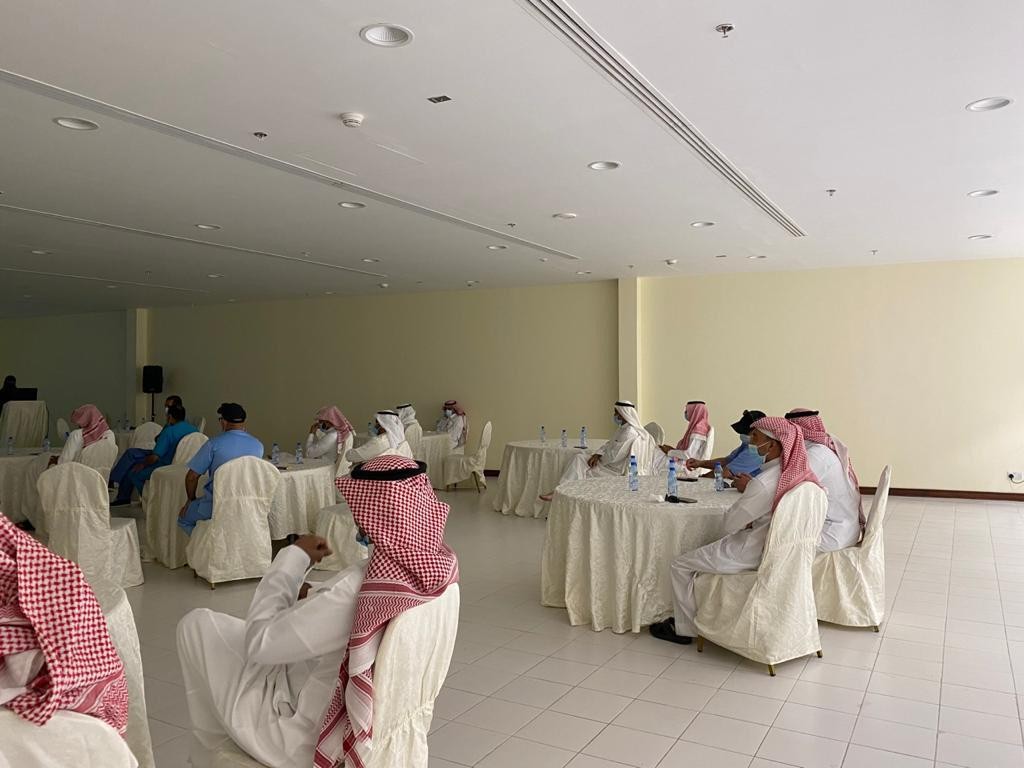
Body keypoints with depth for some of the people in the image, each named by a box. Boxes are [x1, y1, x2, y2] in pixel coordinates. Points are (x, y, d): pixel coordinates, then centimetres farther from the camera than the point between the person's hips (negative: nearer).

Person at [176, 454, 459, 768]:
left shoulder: (358, 589, -35)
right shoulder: (437, 568, -13)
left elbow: (259, 643, -22)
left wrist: (293, 558, -14)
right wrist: (311, 596, -2)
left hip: (304, 740, -7)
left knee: (197, 624, 6)